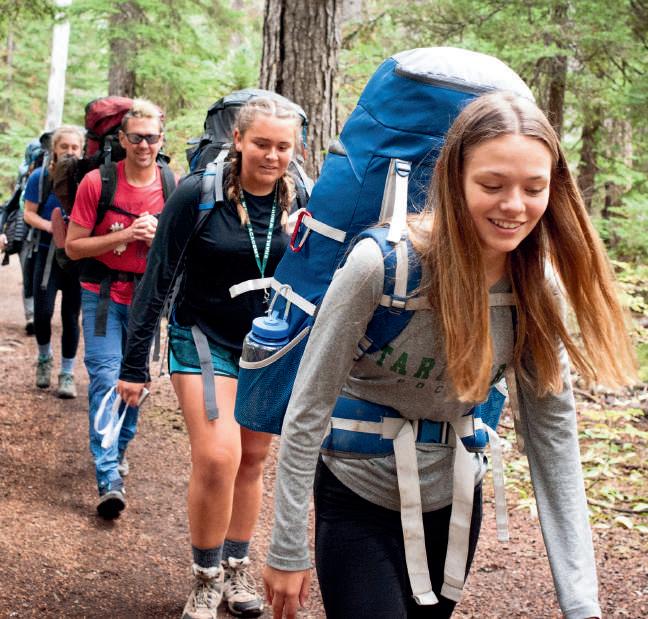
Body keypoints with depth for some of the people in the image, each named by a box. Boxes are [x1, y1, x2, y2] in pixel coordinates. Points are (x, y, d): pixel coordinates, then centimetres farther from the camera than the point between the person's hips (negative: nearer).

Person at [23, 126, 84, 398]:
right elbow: (29, 213, 1)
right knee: (42, 312, -5)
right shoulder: (40, 177, -2)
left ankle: (67, 374, 17)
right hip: (47, 253, 0)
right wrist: (49, 226, -17)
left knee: (71, 316, 4)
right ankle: (44, 358, 25)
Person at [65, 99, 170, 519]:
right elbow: (74, 246, -9)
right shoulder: (97, 182, -10)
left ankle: (119, 448, 35)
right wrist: (124, 235, -20)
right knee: (105, 378, -12)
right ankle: (110, 479, -15)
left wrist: (159, 236, -14)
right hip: (103, 293, -3)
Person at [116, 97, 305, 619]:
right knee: (217, 458, -15)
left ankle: (237, 567, 29)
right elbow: (158, 279, -12)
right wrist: (135, 363, -11)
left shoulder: (299, 202, -4)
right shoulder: (199, 194, -15)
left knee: (253, 459, 11)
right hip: (204, 340, -4)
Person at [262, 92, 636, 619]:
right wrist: (288, 550, -15)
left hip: (456, 497, 5)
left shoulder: (538, 286, -12)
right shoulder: (380, 263, -26)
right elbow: (309, 410, -18)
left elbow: (553, 432, -9)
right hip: (360, 498, -4)